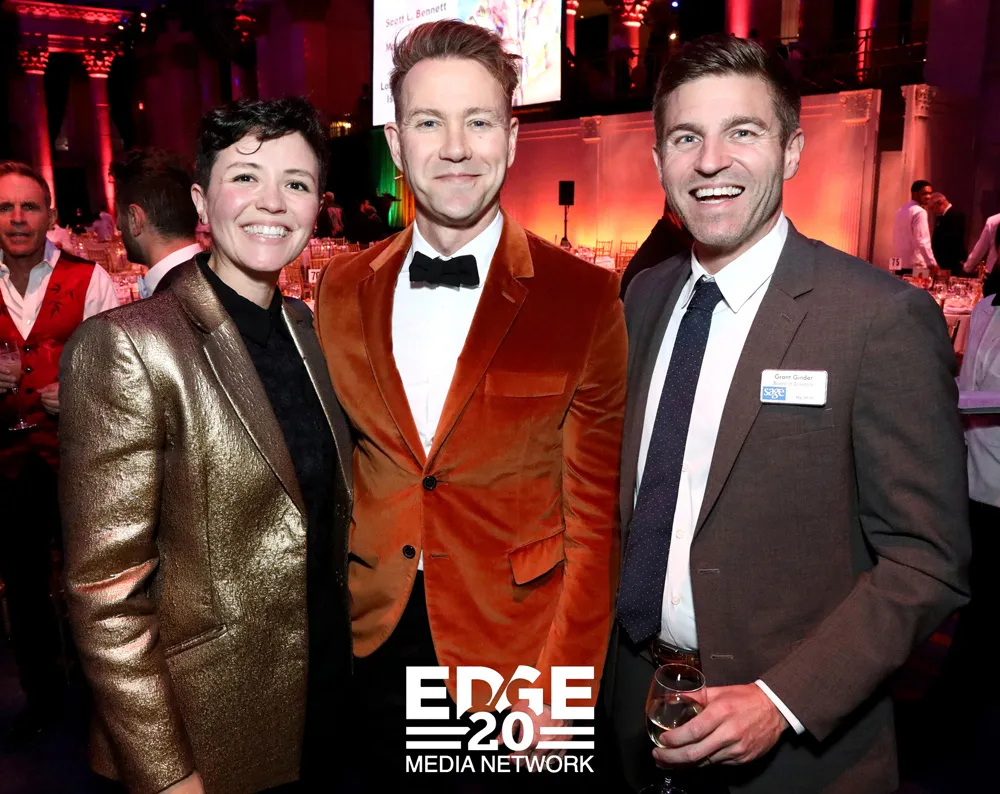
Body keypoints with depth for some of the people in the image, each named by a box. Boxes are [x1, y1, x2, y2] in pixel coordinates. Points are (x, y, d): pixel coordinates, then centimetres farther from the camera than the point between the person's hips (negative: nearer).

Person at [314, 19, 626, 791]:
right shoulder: (342, 289, -1)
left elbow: (595, 516, -9)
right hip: (366, 641, 3)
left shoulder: (586, 298, -12)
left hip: (510, 649, -3)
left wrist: (560, 684, -11)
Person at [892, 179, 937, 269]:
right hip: (914, 265, -9)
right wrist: (932, 263, -22)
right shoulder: (919, 212, -11)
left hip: (900, 264, 9)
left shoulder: (901, 210, 16)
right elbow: (922, 241, -20)